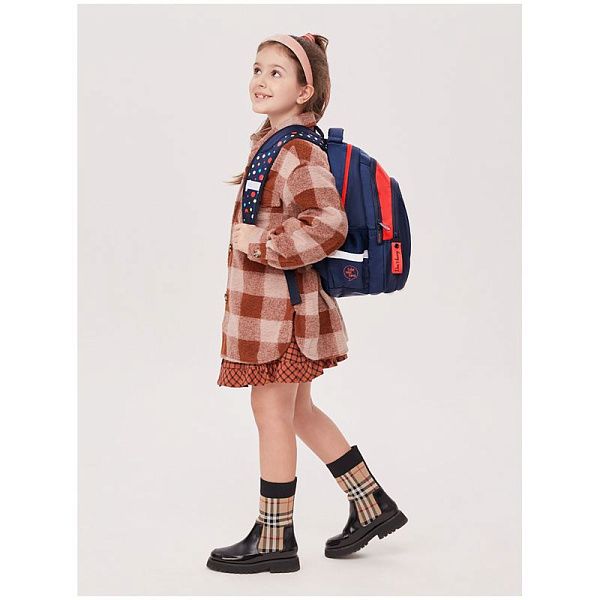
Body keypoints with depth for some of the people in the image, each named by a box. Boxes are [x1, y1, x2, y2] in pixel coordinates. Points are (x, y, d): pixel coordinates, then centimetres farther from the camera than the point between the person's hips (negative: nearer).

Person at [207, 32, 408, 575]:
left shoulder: (300, 154, -19)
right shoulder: (270, 144, 12)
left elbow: (328, 226, -29)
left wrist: (260, 244, -24)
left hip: (284, 306, -10)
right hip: (266, 305, 10)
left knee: (272, 411, 0)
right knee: (298, 410, 18)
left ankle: (274, 539, 13)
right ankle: (372, 506, 28)